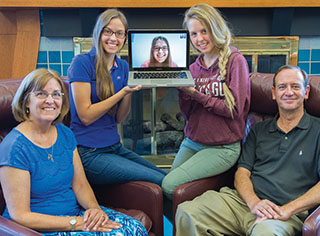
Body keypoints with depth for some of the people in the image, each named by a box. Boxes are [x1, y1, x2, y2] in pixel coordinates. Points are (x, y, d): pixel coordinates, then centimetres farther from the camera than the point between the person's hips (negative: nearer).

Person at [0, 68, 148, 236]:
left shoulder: (65, 134, 5)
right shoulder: (14, 147, -16)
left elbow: (80, 184, 8)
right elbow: (20, 216, -17)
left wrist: (95, 208, -13)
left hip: (76, 212, 6)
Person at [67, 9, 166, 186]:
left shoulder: (123, 66, 10)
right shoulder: (82, 62, -9)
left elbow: (119, 118, 8)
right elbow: (86, 116, -15)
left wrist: (130, 92, -9)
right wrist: (123, 91, -18)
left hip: (115, 146, 7)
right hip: (88, 153, -7)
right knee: (159, 182, -15)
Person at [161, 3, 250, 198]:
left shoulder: (235, 61, -8)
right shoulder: (194, 68, 8)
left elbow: (234, 109, -14)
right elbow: (188, 115, 8)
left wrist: (196, 94, -18)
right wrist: (183, 92, -11)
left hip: (222, 147, -6)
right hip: (192, 143, 6)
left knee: (170, 185, -18)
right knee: (165, 182, -4)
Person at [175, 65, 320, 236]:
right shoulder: (258, 130, 20)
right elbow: (242, 172, 10)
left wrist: (287, 209, -14)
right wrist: (254, 202, -10)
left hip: (288, 213, -4)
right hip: (242, 201, 5)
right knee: (187, 212, -19)